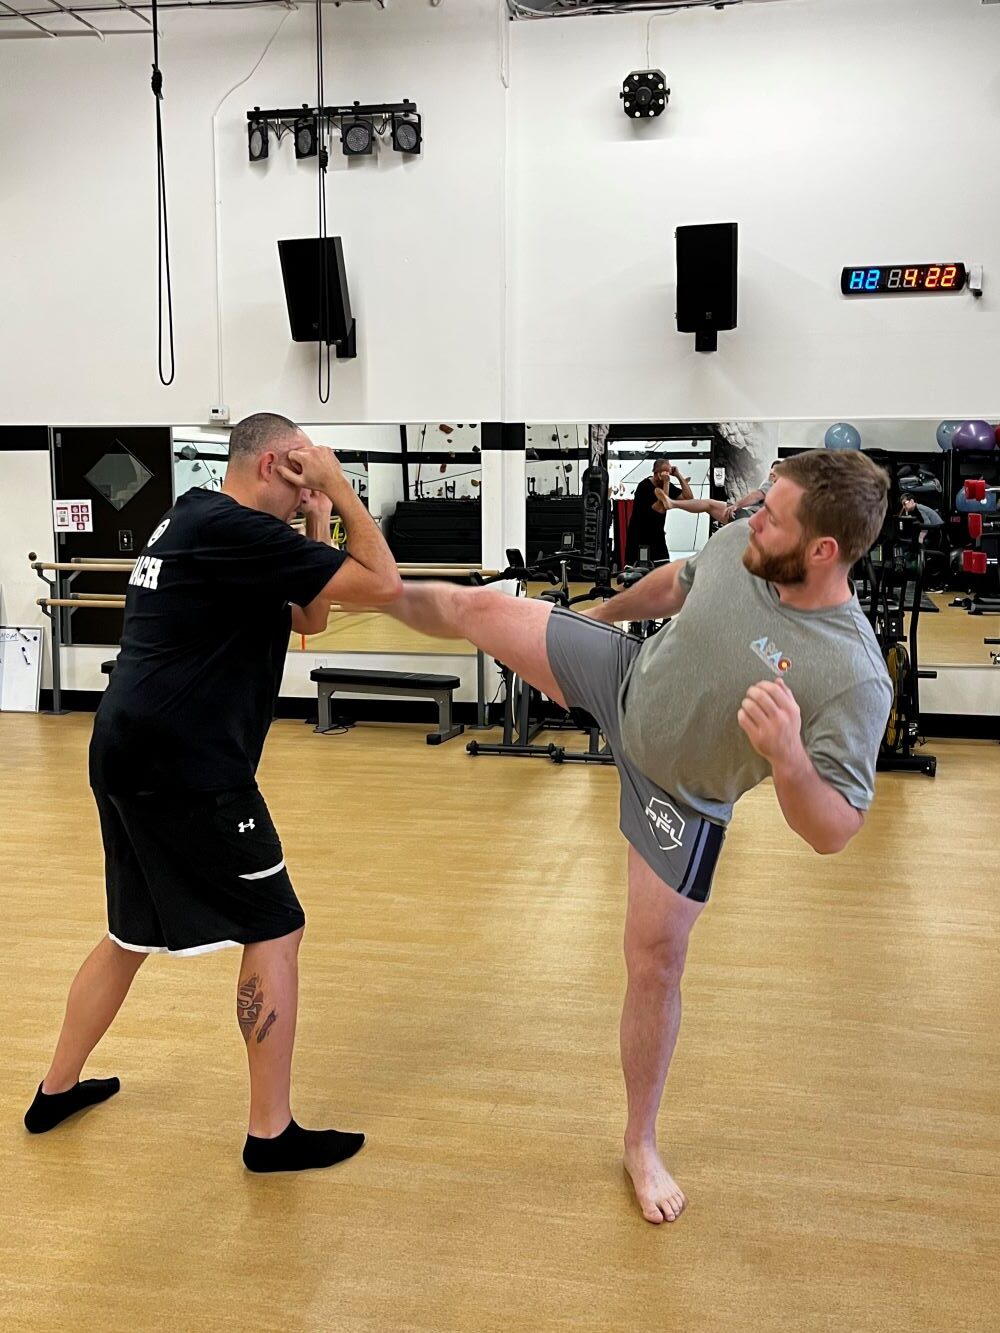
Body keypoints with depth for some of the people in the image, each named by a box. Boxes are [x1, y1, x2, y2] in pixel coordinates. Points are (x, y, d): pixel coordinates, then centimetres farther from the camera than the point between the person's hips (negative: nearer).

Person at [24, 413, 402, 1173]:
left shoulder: (195, 521, 17)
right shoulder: (235, 529, -14)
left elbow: (308, 617, 19)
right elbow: (383, 586, -18)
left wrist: (320, 520, 10)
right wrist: (341, 493, -7)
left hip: (130, 757, 10)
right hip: (186, 769, -10)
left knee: (134, 934, 23)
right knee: (274, 931, 1)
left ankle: (57, 1091, 36)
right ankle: (272, 1134, 9)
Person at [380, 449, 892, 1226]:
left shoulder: (855, 677, -33)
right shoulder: (737, 545, -19)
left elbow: (833, 833, -31)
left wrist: (786, 756, -51)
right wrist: (606, 610, 22)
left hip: (678, 799, -3)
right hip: (627, 681, 4)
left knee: (657, 963, 4)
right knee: (477, 610, 0)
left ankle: (641, 1146, 28)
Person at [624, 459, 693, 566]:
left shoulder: (667, 485, 3)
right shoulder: (644, 487, -18)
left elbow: (689, 498, -3)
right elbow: (661, 509, -27)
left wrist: (679, 476, -8)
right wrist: (666, 483, -26)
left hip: (657, 536, 6)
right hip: (638, 538, -6)